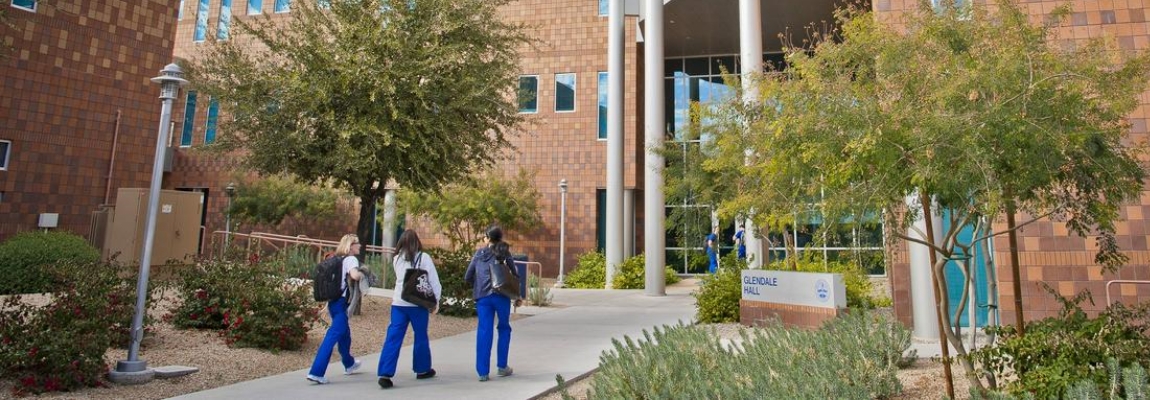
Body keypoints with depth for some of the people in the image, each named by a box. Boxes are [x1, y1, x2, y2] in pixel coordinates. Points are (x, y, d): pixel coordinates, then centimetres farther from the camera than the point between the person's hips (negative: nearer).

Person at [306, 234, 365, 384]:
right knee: (333, 336, -9)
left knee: (344, 333, 23)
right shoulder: (351, 259, -9)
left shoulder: (338, 259, 16)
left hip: (333, 301, 9)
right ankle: (316, 372, -13)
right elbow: (354, 275, -27)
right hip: (341, 302, -9)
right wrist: (362, 274, -9)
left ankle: (349, 364, 40)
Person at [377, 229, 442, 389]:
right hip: (418, 303, -3)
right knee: (421, 336, 12)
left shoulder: (397, 259, 7)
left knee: (393, 337, 1)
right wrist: (436, 301, 2)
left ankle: (385, 374, -8)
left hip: (398, 303, 3)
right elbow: (434, 281, -5)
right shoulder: (423, 258, -5)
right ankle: (422, 369, 25)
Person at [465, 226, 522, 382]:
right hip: (501, 295, -2)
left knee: (484, 331, 3)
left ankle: (483, 372, 1)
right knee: (504, 328, 15)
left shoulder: (479, 254, 12)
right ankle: (501, 367, 17)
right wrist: (517, 295, 9)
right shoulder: (504, 253, 5)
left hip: (482, 297, 2)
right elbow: (515, 274, 1)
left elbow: (467, 277, 12)